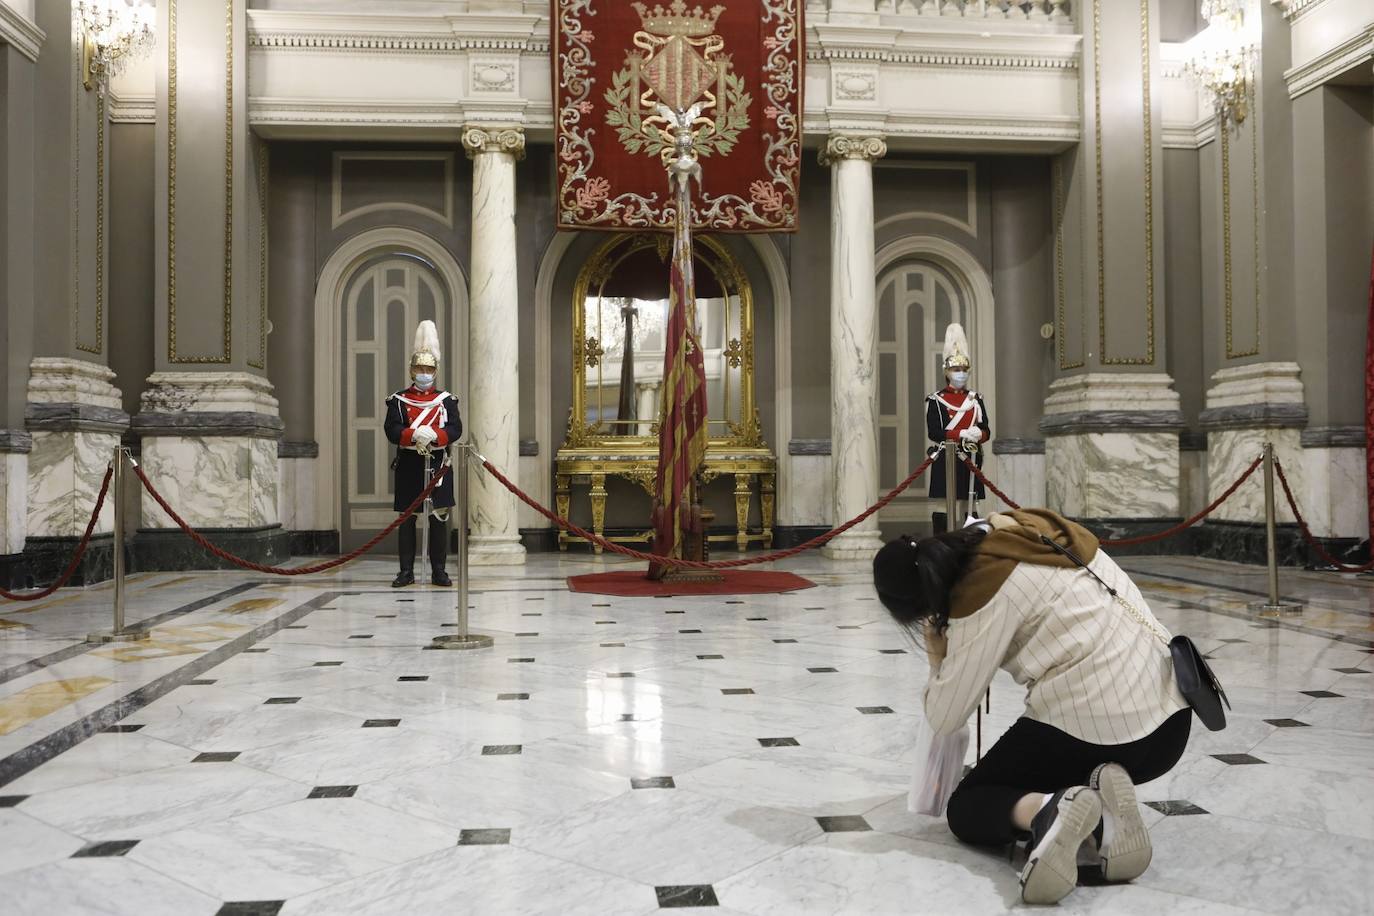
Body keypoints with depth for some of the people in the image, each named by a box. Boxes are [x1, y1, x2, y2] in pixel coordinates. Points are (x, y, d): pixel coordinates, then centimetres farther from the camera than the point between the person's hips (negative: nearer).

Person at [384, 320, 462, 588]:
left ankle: (439, 571, 10)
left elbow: (456, 429, -5)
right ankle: (406, 571, 11)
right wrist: (415, 435, -26)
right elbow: (392, 430, -8)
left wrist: (434, 435, -24)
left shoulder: (446, 400, 8)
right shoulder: (398, 400, 5)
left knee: (439, 518, 3)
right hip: (408, 467, -1)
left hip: (438, 466, 1)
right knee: (407, 519, 4)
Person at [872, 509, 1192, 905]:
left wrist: (938, 661, 12)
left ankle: (1046, 810, -18)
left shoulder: (985, 594, -12)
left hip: (1092, 730, -8)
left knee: (965, 806, 14)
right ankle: (1100, 820, 0)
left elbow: (944, 719, -6)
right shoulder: (1020, 534, 6)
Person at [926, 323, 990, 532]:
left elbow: (986, 431, 8)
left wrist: (978, 434, -16)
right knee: (942, 509, -4)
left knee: (970, 509, 6)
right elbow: (933, 432, -10)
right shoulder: (936, 399, -1)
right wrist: (963, 434, -19)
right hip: (945, 461, -4)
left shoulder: (976, 399, 13)